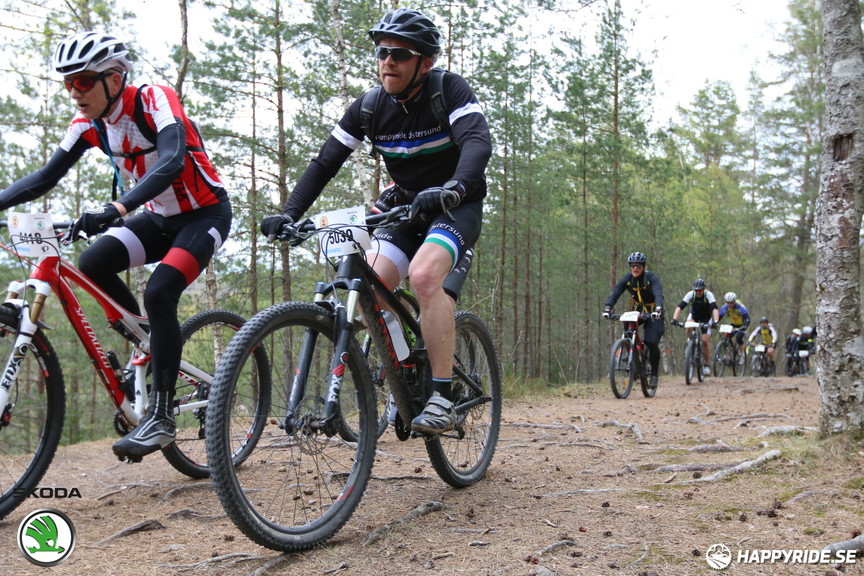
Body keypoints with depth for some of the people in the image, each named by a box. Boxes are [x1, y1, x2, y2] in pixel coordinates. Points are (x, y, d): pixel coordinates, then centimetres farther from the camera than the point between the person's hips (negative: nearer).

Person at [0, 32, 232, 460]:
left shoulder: (154, 100, -22)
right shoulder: (89, 123, -3)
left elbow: (172, 162, -38)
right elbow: (47, 176, 0)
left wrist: (116, 209, -51)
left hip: (205, 212, -6)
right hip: (160, 217, 7)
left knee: (159, 293, -25)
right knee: (93, 265, -16)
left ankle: (161, 418, -17)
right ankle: (150, 342, 5)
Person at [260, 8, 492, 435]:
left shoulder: (449, 91, -17)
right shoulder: (369, 107, -4)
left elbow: (479, 142, -33)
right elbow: (325, 162, -5)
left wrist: (453, 187, -53)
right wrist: (289, 214, -18)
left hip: (457, 205, -5)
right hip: (405, 207, 5)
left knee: (424, 273, -33)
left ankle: (442, 399, -27)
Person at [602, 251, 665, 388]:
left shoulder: (651, 277, -20)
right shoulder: (627, 278, -10)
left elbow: (659, 294, -35)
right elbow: (615, 293, -19)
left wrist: (658, 309, -54)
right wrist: (607, 308, -36)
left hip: (652, 313, -4)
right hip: (636, 310, 4)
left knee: (651, 343, -17)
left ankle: (654, 374, -2)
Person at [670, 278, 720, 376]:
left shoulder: (709, 295, -28)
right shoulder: (690, 294, -24)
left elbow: (714, 309, -40)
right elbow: (680, 307, -33)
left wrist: (716, 321, -57)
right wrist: (674, 319, -48)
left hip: (706, 318, -1)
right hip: (694, 315, 2)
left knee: (705, 340, -13)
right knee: (689, 327, -32)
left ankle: (707, 364, 1)